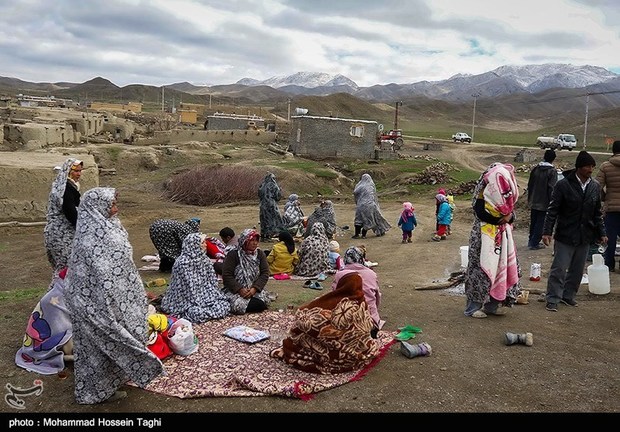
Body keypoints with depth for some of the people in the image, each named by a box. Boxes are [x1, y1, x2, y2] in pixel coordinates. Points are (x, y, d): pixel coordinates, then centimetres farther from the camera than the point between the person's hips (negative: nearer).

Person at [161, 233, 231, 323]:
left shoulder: (204, 259, 6)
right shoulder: (183, 262, -19)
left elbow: (211, 282, 7)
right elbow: (190, 288, -21)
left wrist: (216, 297, -5)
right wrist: (201, 303, -21)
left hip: (203, 296, 8)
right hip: (185, 301, -7)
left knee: (225, 304, -11)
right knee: (198, 312, -33)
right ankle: (186, 314, -3)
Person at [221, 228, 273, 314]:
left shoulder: (260, 254, 5)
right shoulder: (233, 255, -6)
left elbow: (265, 273, -2)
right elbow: (226, 275, -11)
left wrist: (254, 289, -16)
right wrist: (240, 289, -21)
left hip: (255, 289, 3)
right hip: (235, 290, -3)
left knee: (261, 304, -26)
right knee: (239, 305, -32)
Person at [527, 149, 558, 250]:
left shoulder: (535, 169, 4)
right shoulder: (552, 171, -13)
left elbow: (529, 185, 10)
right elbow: (551, 189, -17)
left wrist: (529, 199, 19)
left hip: (533, 201, 6)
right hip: (544, 203, -6)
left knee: (533, 222, 17)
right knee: (541, 223, 2)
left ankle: (531, 241, 26)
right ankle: (534, 243, 3)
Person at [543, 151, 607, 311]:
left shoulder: (595, 186, 6)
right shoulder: (563, 184, -10)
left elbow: (597, 213, 14)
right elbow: (552, 210, -10)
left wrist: (601, 233, 12)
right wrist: (547, 231, -14)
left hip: (585, 237, 5)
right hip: (565, 236, -5)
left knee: (577, 270, 13)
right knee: (559, 269, -3)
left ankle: (568, 295, 27)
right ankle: (552, 299, 6)